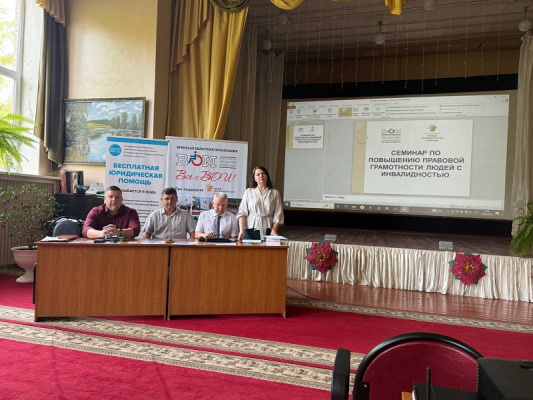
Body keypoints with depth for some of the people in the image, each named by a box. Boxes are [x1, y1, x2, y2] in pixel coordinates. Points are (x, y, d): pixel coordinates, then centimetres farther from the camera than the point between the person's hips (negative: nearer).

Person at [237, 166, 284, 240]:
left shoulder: (275, 193, 8)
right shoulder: (248, 192, 10)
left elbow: (278, 215, 4)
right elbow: (242, 213, 4)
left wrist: (274, 230, -9)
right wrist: (241, 230, -6)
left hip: (267, 231, 0)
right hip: (250, 230, 0)